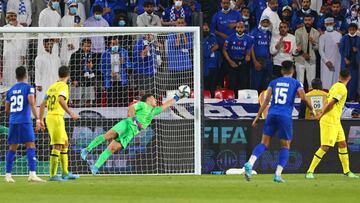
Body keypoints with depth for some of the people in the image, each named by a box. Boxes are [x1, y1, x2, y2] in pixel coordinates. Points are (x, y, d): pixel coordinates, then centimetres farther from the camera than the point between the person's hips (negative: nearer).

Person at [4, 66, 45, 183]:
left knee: (12, 148, 12)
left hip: (13, 121, 5)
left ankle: (8, 175, 12)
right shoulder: (29, 88, 0)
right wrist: (37, 119, -17)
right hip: (25, 121, -5)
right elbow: (32, 104, -14)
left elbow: (7, 110, 19)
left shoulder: (11, 90, 15)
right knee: (30, 146, -8)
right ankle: (32, 174, -20)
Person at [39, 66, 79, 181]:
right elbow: (61, 100, -26)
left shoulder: (52, 87, 17)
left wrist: (41, 120, 23)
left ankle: (65, 173, 20)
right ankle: (53, 175, -9)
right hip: (56, 117, -9)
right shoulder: (63, 86, -7)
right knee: (57, 146, -7)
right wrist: (70, 113, -26)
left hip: (49, 117, 9)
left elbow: (42, 104, 18)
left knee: (65, 144, 17)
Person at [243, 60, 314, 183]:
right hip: (285, 116, -3)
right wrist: (312, 109, 11)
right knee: (285, 146, 9)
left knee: (264, 143, 4)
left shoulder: (274, 82, 14)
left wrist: (258, 116, 7)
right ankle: (278, 174, -1)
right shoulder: (296, 83, 6)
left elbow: (266, 100, 7)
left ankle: (250, 163, -21)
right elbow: (303, 98, -6)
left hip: (272, 114, 3)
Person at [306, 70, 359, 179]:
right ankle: (310, 172, -7)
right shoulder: (342, 89, -15)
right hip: (330, 121, -10)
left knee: (343, 144, 13)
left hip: (336, 122, 10)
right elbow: (331, 103, -19)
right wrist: (322, 115, -10)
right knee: (325, 147, -10)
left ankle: (347, 171, 20)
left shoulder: (336, 86, 13)